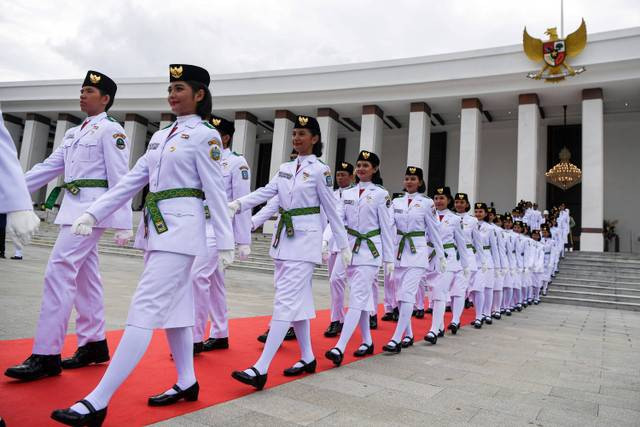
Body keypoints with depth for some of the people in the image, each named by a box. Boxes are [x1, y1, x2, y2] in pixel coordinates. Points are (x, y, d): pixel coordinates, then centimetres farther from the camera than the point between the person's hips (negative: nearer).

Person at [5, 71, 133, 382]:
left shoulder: (110, 130, -5)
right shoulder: (73, 133, 20)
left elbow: (119, 179, -11)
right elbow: (49, 166, 19)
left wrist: (123, 224, -15)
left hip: (91, 207, -9)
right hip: (73, 207, 9)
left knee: (59, 272, -14)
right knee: (84, 276, 10)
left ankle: (46, 355, -8)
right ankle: (94, 343, 19)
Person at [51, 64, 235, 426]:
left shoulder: (206, 135, -5)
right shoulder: (160, 136, 17)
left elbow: (216, 192, -9)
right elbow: (132, 180, 15)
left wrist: (226, 243, -9)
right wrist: (93, 213, 8)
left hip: (180, 228, -9)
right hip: (155, 228, 9)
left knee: (145, 310, -10)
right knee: (172, 307, 13)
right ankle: (187, 383, 26)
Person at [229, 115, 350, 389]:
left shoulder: (320, 170, -5)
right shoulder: (285, 168, 13)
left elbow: (331, 209, -3)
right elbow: (266, 192, 2)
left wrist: (343, 245, 0)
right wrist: (237, 204, -14)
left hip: (305, 239, -7)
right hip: (283, 237, 7)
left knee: (286, 300, -11)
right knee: (297, 299, 11)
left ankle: (261, 369, -14)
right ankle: (307, 358, 23)